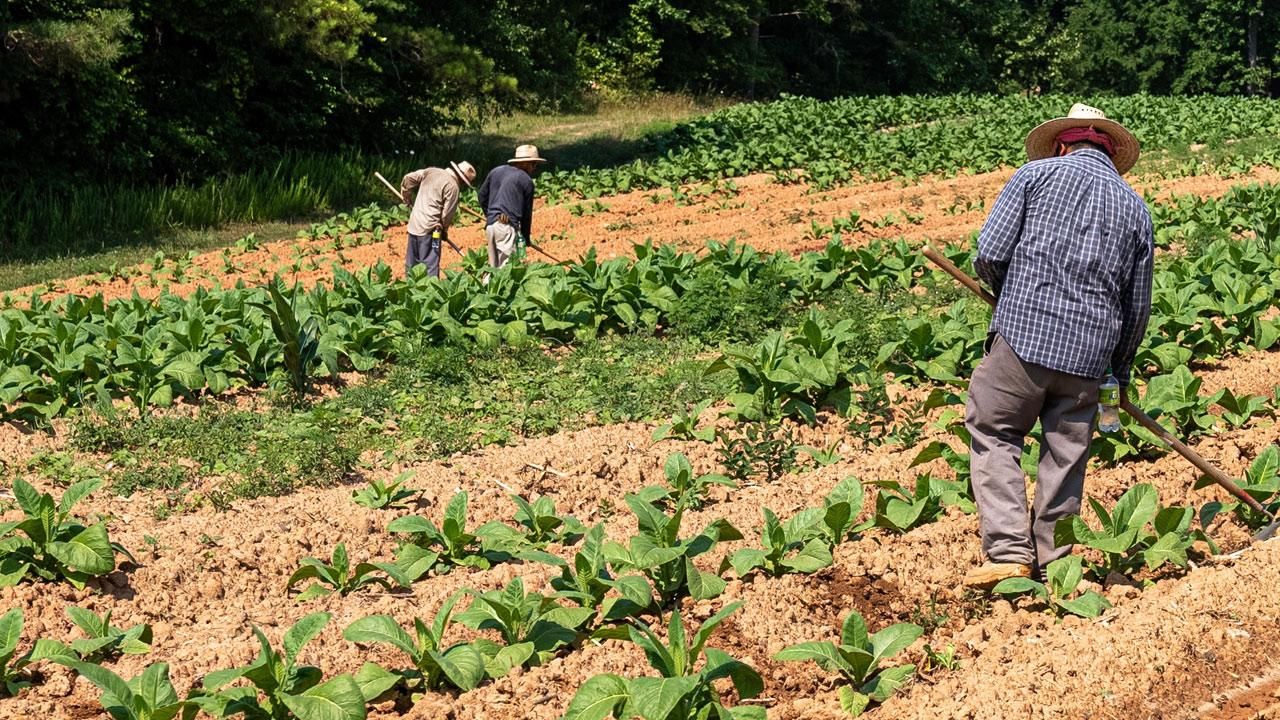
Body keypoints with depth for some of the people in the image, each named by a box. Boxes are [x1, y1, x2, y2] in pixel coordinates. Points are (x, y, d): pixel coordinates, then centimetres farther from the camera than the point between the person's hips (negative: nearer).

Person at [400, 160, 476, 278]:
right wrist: (444, 230, 7)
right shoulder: (453, 186, -12)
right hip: (429, 228, -7)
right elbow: (448, 213, -10)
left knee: (411, 264, 14)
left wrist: (408, 199, 23)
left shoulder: (431, 171, 8)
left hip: (413, 224, 7)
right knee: (430, 265, -5)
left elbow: (408, 179, 10)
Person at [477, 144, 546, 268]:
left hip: (490, 225, 6)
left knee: (493, 267, 11)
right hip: (508, 227, -6)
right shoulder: (526, 180, -2)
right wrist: (526, 237, 13)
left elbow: (481, 196, 20)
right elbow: (527, 212, 3)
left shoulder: (495, 171, 15)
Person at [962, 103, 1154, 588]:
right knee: (1066, 455, 12)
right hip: (1089, 351, 4)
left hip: (1024, 334, -3)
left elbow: (989, 254, -4)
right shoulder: (1135, 208, 16)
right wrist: (1121, 369, 31)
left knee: (994, 434, 6)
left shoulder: (1037, 174, 5)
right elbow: (1138, 306, 17)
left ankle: (1009, 552, -3)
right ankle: (1051, 564, 18)